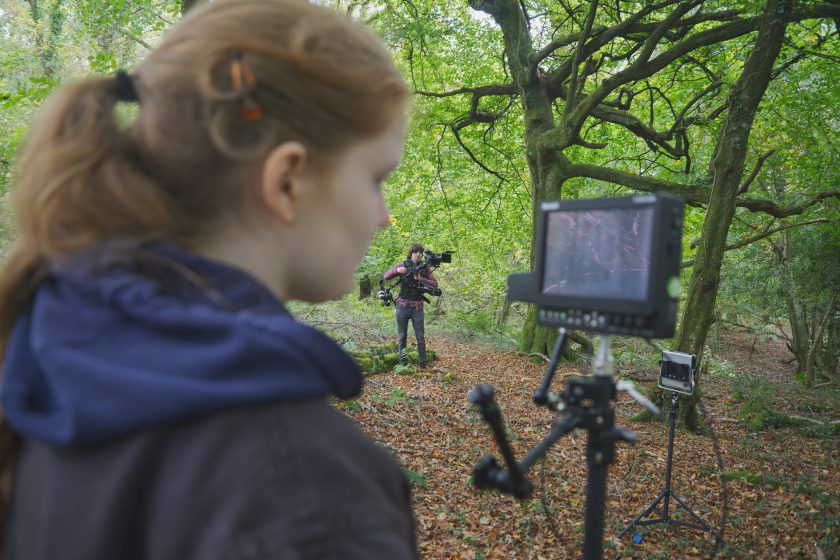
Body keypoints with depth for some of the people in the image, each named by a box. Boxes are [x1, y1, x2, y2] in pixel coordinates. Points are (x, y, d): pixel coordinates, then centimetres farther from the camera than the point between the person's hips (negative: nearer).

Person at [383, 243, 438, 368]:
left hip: (417, 307, 0)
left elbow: (435, 284, -1)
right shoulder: (402, 265, 2)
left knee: (420, 337, 0)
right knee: (401, 337, 5)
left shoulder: (425, 268, 5)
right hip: (402, 305, 0)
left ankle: (422, 364, 5)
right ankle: (403, 363, 13)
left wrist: (421, 279, -18)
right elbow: (386, 276, -3)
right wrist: (397, 270, -22)